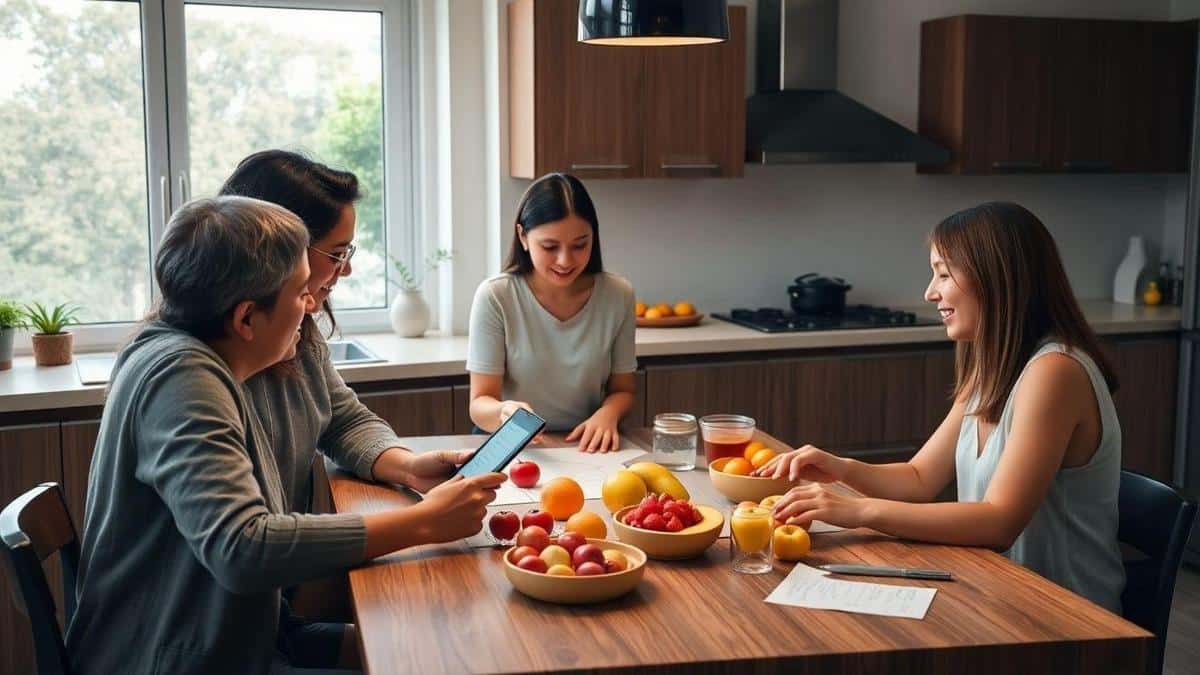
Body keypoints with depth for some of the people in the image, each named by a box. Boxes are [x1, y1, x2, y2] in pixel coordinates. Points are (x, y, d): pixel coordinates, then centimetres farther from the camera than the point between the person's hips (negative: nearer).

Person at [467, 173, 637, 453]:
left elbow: (622, 390, 6)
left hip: (586, 447, 1)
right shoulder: (495, 297, -12)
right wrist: (504, 411, -34)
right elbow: (480, 403, -11)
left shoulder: (617, 296, -5)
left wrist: (608, 414, -17)